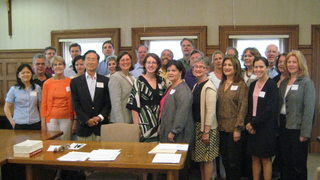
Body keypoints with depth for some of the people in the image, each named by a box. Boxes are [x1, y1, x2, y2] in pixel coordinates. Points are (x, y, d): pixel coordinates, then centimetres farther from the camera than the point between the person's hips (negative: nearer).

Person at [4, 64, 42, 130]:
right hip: (19, 124, -1)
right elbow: (7, 107, 5)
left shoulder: (37, 88, 5)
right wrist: (12, 122, -3)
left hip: (35, 124, 1)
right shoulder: (14, 89, 2)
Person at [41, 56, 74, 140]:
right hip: (52, 119, 0)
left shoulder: (71, 82, 2)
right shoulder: (47, 83, 3)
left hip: (66, 118, 0)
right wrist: (43, 124, 1)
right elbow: (43, 105, 5)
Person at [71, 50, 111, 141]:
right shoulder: (75, 82, 7)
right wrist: (87, 120, -10)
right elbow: (76, 105, 1)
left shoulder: (106, 81, 8)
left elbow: (108, 103, 4)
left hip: (101, 127, 0)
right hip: (83, 128, 0)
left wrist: (100, 117, -10)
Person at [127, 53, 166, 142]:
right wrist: (137, 126, -12)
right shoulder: (139, 81, -5)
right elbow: (134, 106, -7)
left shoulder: (161, 81, 8)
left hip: (159, 121, 4)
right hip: (145, 121, -4)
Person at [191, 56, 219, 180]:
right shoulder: (196, 86, 12)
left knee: (207, 158, 0)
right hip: (197, 126, 8)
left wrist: (206, 132, -20)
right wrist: (195, 127, 14)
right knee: (201, 158, 15)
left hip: (207, 127, -8)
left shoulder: (209, 87, -15)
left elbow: (211, 111, -19)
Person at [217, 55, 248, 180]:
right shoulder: (222, 84, 12)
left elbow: (243, 108, -11)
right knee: (225, 159, 12)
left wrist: (238, 128, -16)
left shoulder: (241, 85, -7)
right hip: (222, 128, 6)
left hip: (233, 128, -6)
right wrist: (217, 125, 9)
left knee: (233, 160, 1)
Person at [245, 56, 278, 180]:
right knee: (254, 158, 10)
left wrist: (254, 123, -13)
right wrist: (248, 123, -4)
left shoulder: (272, 85, -8)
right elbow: (249, 106, 11)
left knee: (265, 159, 3)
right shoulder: (253, 85, 11)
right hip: (252, 127, 5)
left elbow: (270, 109, -14)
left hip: (266, 127, -5)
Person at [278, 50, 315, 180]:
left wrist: (305, 133, -16)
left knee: (299, 164, 4)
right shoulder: (284, 82, 11)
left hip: (297, 127, -6)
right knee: (286, 163, 13)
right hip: (284, 126, 6)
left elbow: (309, 109, -13)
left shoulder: (306, 82, -8)